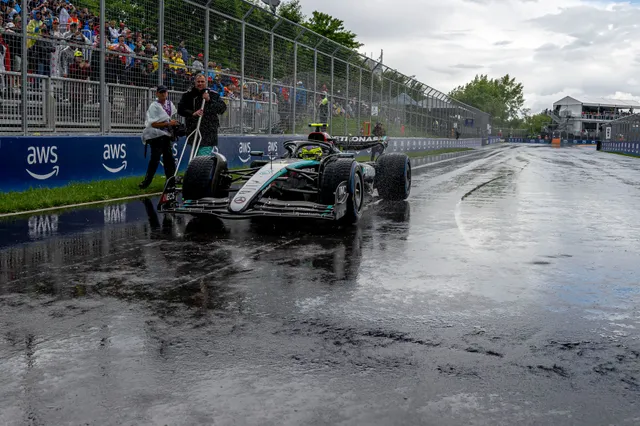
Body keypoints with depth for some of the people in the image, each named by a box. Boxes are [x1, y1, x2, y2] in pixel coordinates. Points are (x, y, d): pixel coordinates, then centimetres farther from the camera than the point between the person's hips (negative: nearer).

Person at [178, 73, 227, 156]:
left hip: (209, 133, -2)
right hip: (193, 132, 3)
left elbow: (223, 108, -1)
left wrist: (210, 100, -13)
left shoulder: (213, 95, 7)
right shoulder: (188, 95, 9)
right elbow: (180, 109, 2)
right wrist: (193, 113, -16)